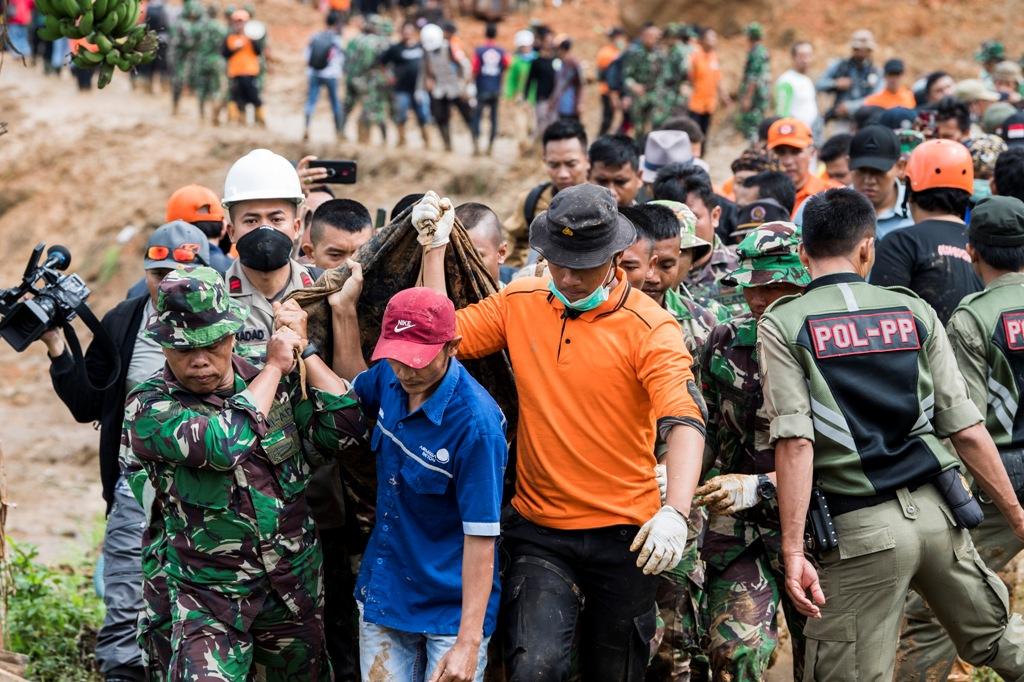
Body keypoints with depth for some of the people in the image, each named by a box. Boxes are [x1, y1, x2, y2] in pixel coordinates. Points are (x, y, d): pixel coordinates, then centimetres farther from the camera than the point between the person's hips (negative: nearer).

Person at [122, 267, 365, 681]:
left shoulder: (276, 385, 2)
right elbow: (223, 444, -28)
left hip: (297, 589, 4)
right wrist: (275, 366, -16)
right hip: (209, 599, -4)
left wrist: (303, 351, -8)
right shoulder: (149, 407, -12)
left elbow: (346, 430, -8)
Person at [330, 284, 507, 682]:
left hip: (452, 608, -6)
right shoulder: (391, 378, -4)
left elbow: (481, 536, -24)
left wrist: (468, 642, -26)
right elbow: (353, 387, 23)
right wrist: (345, 308, 12)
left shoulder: (475, 423, -25)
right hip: (383, 596, 6)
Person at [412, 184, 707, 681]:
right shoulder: (520, 303, 3)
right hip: (540, 532, 2)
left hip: (623, 534, -2)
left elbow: (684, 421, -22)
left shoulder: (650, 327, -11)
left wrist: (675, 511, -38)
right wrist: (435, 248, -2)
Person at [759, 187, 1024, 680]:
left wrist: (793, 550, -14)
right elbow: (967, 429, 4)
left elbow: (795, 441, -12)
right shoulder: (913, 312, 6)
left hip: (859, 529, -3)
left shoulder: (782, 325, -2)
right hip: (936, 510, 3)